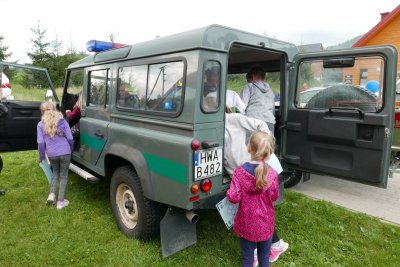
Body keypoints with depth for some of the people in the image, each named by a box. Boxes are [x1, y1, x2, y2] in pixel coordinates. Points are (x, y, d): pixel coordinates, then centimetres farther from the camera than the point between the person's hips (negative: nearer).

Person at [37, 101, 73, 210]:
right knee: (63, 175, 10)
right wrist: (70, 150, 15)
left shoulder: (41, 124, 1)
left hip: (51, 154, 1)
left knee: (55, 173, 26)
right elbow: (70, 138, -1)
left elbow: (40, 142, -1)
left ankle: (52, 194, 12)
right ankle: (60, 201, 13)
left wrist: (41, 157, 10)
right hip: (64, 152, -1)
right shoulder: (62, 121, 1)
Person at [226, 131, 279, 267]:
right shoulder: (272, 174, -16)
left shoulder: (239, 171, -19)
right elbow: (274, 197, -2)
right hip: (266, 224, 1)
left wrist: (229, 192, 1)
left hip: (247, 224, -1)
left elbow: (233, 198, -19)